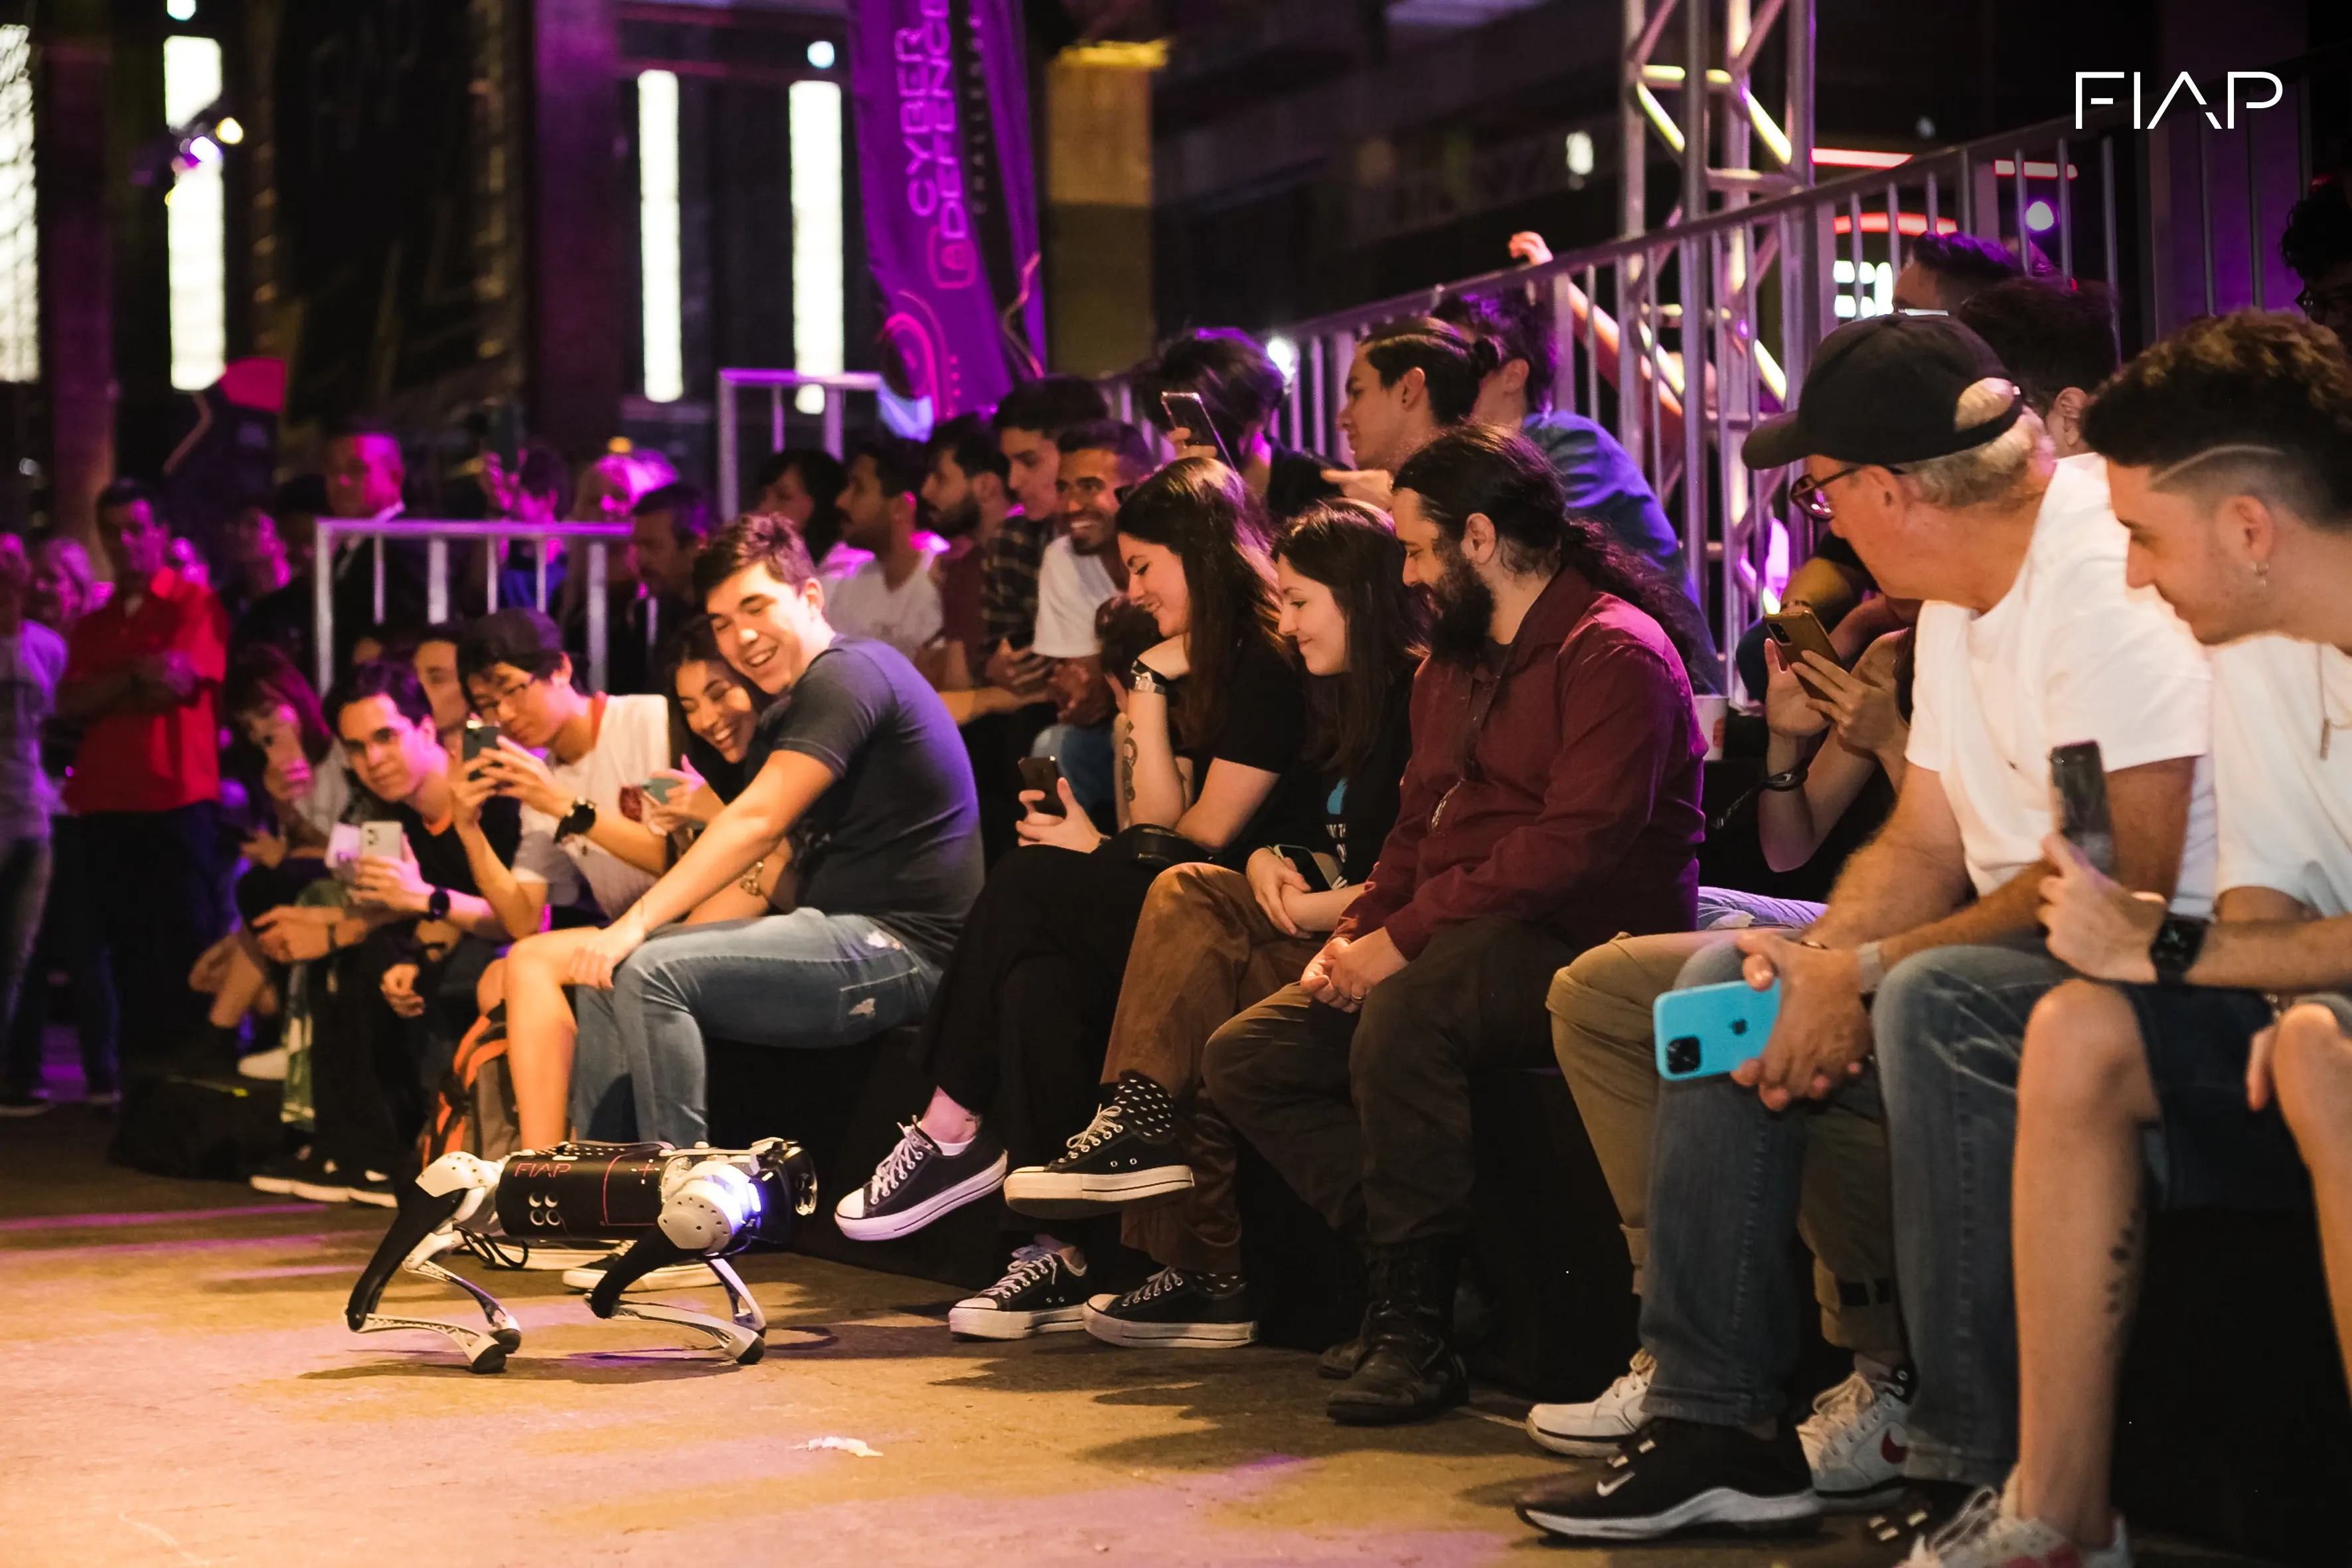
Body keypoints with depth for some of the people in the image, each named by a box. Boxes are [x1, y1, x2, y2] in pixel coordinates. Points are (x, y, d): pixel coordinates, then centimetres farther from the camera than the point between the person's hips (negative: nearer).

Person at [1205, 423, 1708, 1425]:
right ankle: (1408, 1264, -10)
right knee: (1245, 1060, -3)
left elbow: (1575, 844, -22)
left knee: (1404, 1016, -37)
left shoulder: (1615, 652, -11)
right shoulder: (1451, 664, 21)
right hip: (1458, 953, 10)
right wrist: (1356, 935, 4)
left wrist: (1404, 938, -21)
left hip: (1584, 950, -10)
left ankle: (1418, 1323, -25)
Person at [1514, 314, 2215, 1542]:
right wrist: (1819, 963, -7)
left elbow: (2116, 882, -27)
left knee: (1933, 1003, -35)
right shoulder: (1959, 594, 12)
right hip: (2010, 963, 10)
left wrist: (1866, 975, -21)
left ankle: (1976, 1474, -26)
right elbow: (1924, 845, 13)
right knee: (1727, 981, 7)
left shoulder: (2109, 569, -20)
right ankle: (1714, 1420, 7)